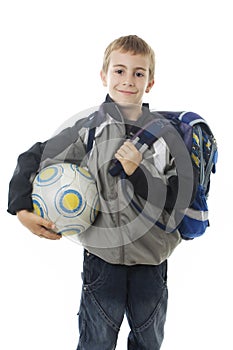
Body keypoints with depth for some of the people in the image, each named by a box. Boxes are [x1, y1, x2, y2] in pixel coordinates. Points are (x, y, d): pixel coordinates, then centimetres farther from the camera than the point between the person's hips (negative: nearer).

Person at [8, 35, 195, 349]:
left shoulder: (167, 134, -3)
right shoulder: (89, 129, -8)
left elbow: (178, 200, -8)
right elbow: (31, 160, -1)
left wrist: (137, 172, -21)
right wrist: (23, 210, -10)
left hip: (152, 258, 2)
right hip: (103, 255, -2)